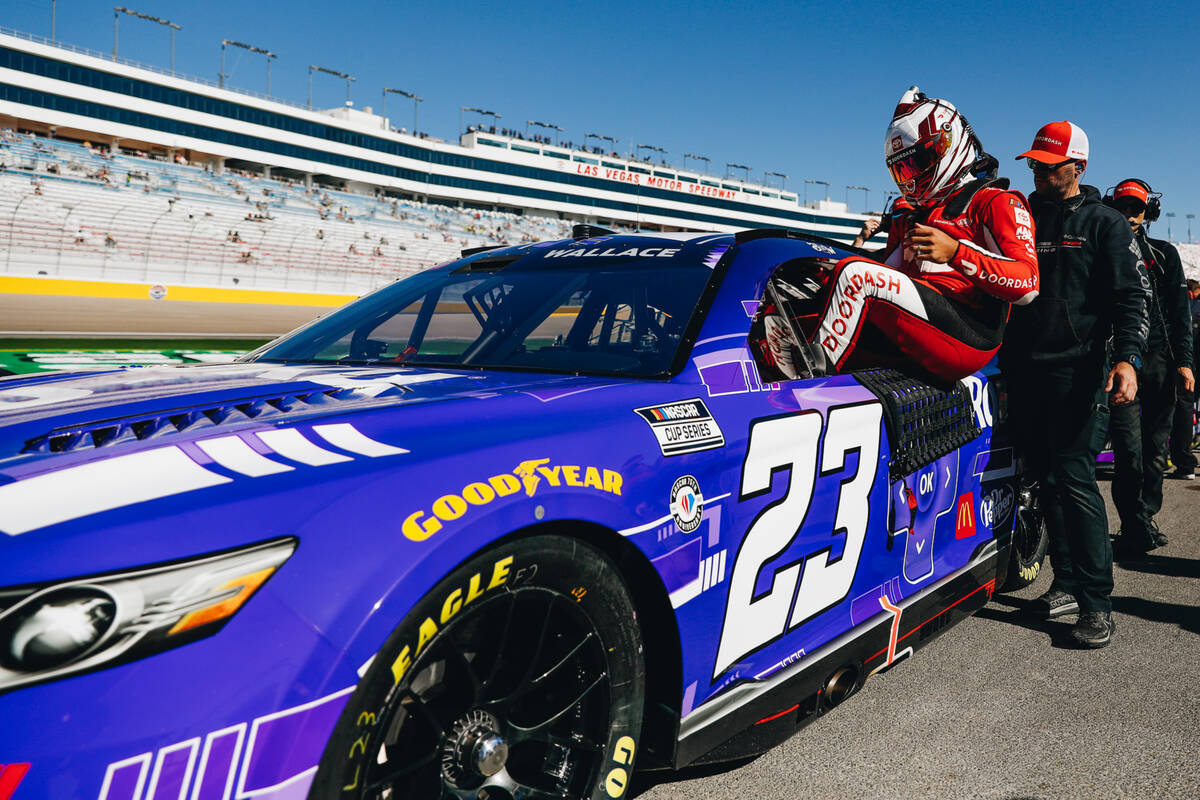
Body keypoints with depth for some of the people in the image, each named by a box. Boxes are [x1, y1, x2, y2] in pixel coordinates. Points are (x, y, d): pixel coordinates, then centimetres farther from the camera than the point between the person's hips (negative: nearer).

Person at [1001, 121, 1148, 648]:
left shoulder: (1104, 224, 5)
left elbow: (1131, 296, -2)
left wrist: (1127, 358, -16)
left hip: (1077, 371, -5)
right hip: (1024, 372, 5)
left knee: (1075, 481, -10)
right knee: (1046, 482, 7)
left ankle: (1096, 601, -4)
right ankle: (1067, 583, 17)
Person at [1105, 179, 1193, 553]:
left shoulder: (1164, 253, 15)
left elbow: (1179, 311, 11)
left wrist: (1184, 361, 2)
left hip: (1159, 360, 2)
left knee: (1155, 447, 6)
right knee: (1130, 450, -11)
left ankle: (1144, 518, 17)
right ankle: (1137, 526, -4)